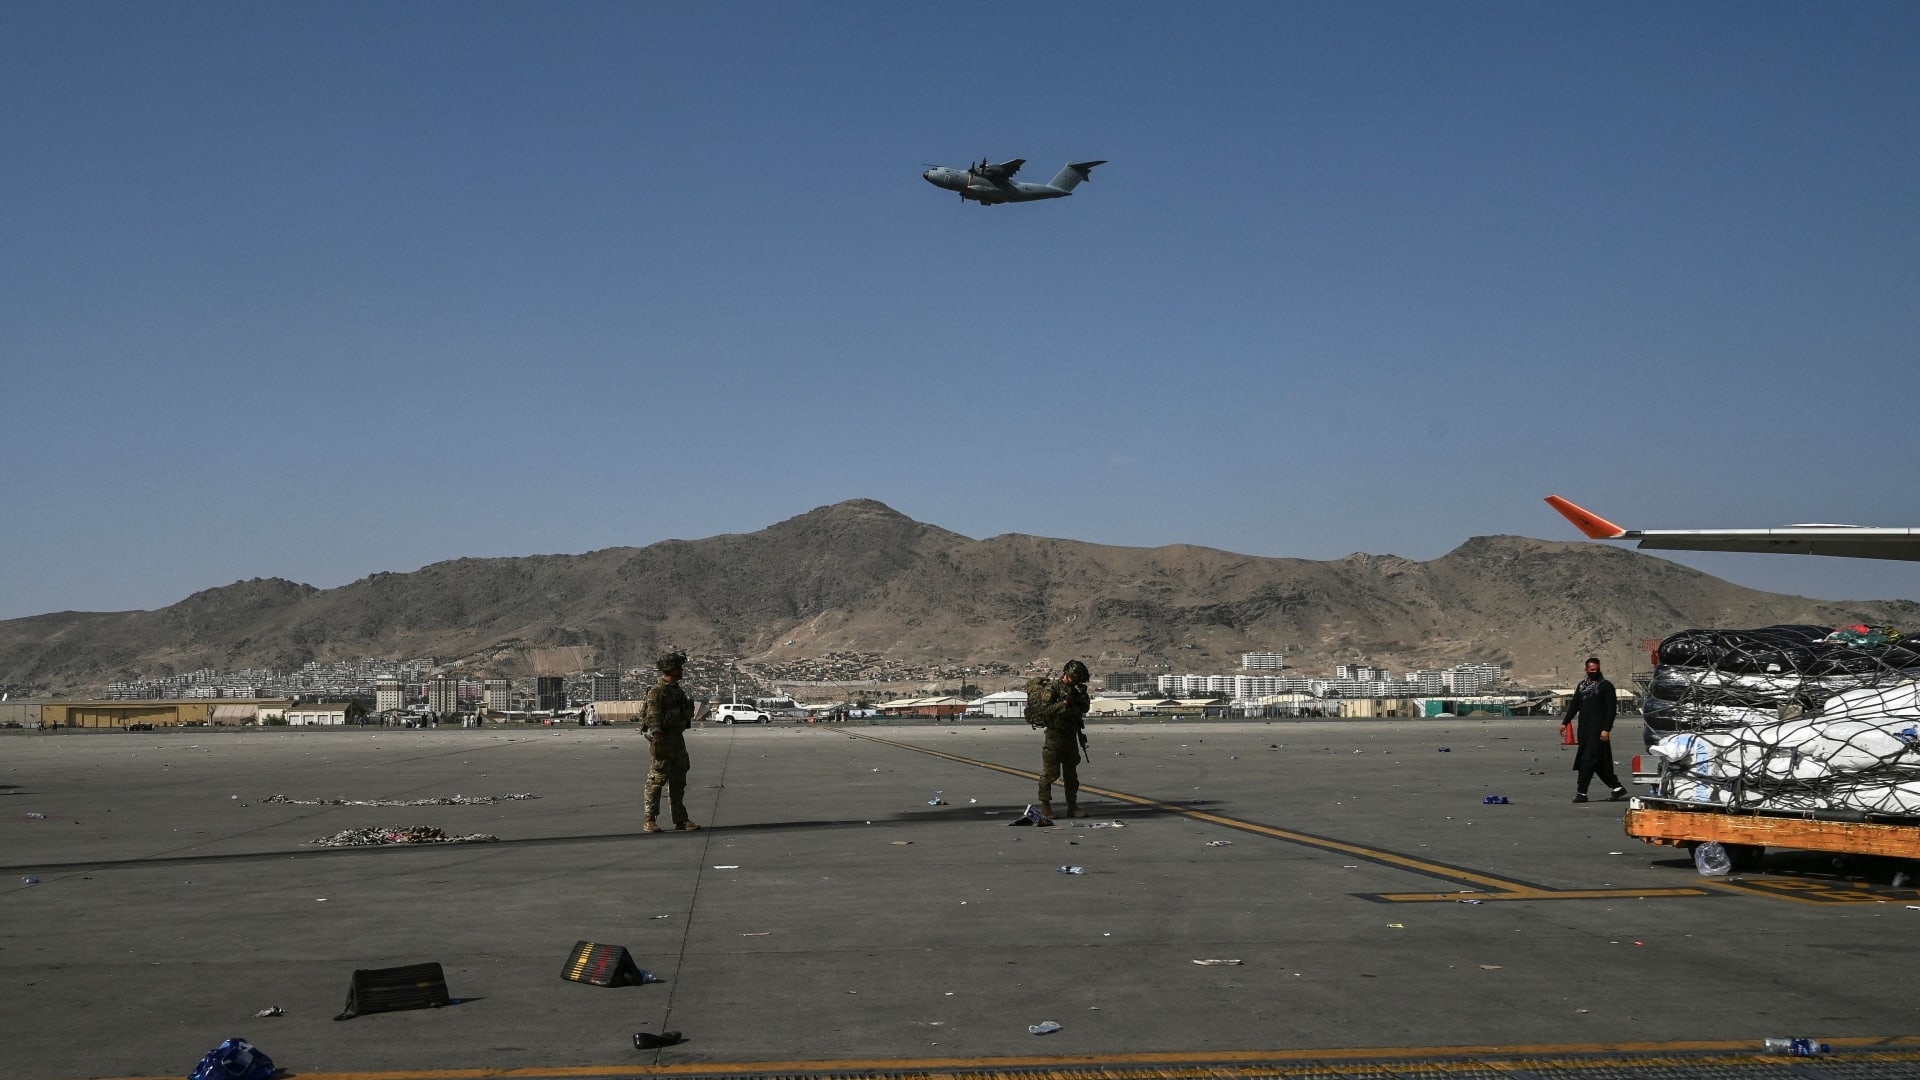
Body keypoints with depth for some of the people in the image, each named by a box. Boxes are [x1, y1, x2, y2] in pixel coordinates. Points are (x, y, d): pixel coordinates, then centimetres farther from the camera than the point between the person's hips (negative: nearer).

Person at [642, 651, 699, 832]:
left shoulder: (677, 690, 16)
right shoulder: (657, 691, -12)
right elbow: (653, 715, -23)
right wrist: (656, 734, -36)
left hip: (678, 739, 9)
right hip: (663, 740, -9)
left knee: (678, 781, 11)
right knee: (657, 779, -5)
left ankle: (681, 820, 16)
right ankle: (649, 821, -1)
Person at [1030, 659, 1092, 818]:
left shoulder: (1075, 690, 12)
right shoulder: (1052, 690, -9)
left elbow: (1084, 709, 11)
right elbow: (1044, 710, -19)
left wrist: (1082, 696, -6)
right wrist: (1063, 703, -25)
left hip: (1071, 736, 7)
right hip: (1055, 735, -7)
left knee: (1071, 773, 9)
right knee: (1050, 771, -5)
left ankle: (1072, 806, 14)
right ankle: (1045, 804, 2)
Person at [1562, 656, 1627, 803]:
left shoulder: (1606, 686, -2)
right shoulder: (1581, 685, 17)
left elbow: (1611, 709, -7)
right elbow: (1574, 705, 19)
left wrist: (1606, 729, -16)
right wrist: (1565, 722, 9)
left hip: (1598, 731, -6)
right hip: (1584, 730, 6)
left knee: (1588, 761, -10)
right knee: (1599, 763, 9)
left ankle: (1581, 792, -10)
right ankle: (1617, 788, 19)